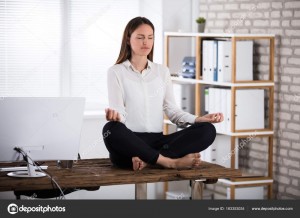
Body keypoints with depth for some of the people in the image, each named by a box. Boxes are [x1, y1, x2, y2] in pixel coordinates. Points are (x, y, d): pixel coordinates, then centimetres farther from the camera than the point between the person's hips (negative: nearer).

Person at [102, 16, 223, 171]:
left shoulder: (162, 71, 17)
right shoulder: (116, 72, 6)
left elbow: (172, 110, 11)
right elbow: (118, 112, -4)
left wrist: (199, 119, -7)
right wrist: (114, 116, -29)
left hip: (157, 141, 4)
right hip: (129, 143, -4)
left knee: (207, 130, -20)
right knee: (111, 129, -40)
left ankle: (147, 159, -31)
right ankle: (170, 161, -33)